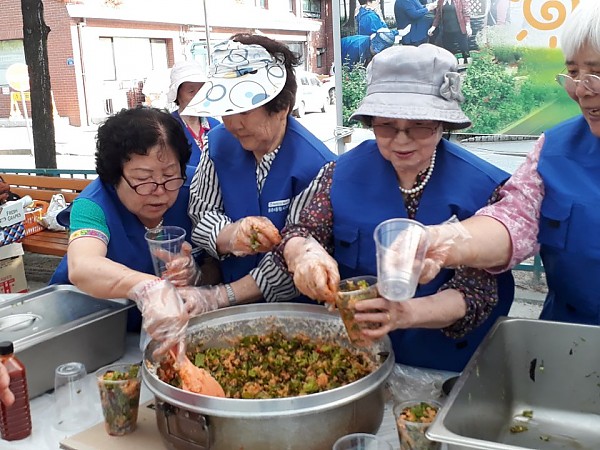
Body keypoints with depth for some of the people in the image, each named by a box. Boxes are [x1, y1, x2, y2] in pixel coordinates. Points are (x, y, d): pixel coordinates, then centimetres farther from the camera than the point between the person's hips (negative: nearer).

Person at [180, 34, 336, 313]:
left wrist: (216, 298, -19)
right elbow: (200, 214, 1)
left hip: (291, 310, -4)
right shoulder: (219, 142, 1)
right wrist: (231, 236, -21)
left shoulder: (315, 166, -16)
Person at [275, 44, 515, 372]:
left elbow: (477, 291, -13)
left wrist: (408, 313, -33)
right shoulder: (343, 173, 0)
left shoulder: (482, 187, -7)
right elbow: (301, 232, -1)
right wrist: (304, 254, -27)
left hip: (448, 368, -2)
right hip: (354, 358, 3)